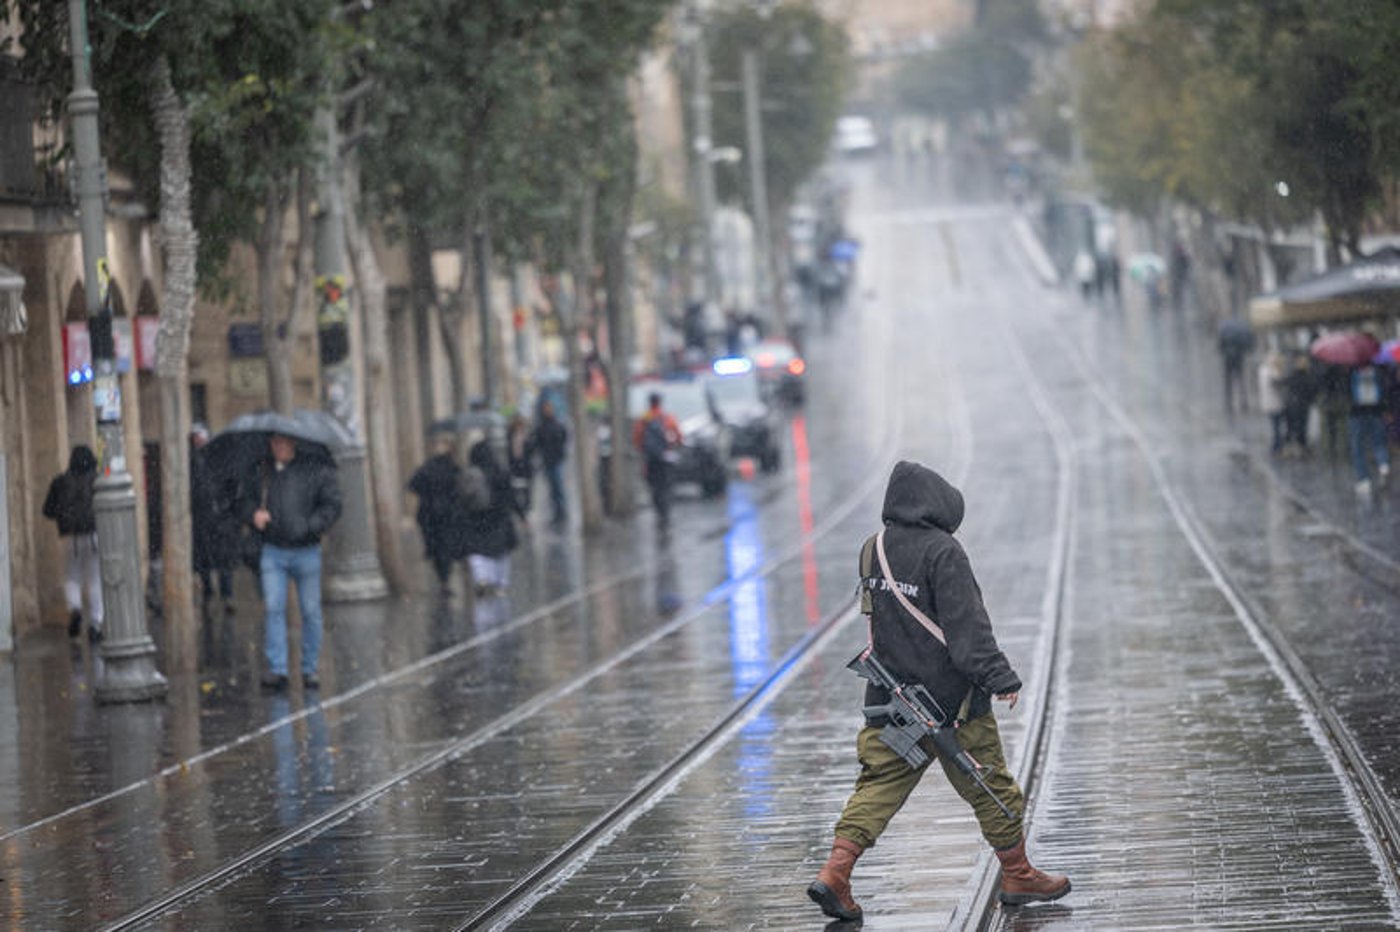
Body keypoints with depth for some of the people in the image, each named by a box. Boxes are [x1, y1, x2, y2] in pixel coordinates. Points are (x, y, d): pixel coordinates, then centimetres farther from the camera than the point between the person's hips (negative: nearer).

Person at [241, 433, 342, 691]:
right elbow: (246, 500, 17)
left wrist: (309, 526, -19)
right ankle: (277, 669, -3)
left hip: (305, 551, -2)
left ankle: (310, 669, 15)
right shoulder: (261, 471, 6)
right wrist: (254, 514, -6)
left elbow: (332, 505, -6)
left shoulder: (316, 468, -5)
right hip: (273, 551, 2)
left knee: (310, 610, 5)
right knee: (273, 609, -6)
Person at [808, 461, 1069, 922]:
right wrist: (1001, 678, -15)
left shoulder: (873, 550, 5)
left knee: (879, 785, 6)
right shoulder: (942, 551, -18)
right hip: (950, 699, -6)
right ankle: (1017, 876, 21)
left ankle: (834, 873, -8)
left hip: (891, 698, 6)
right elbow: (968, 627, -19)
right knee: (991, 788, 9)